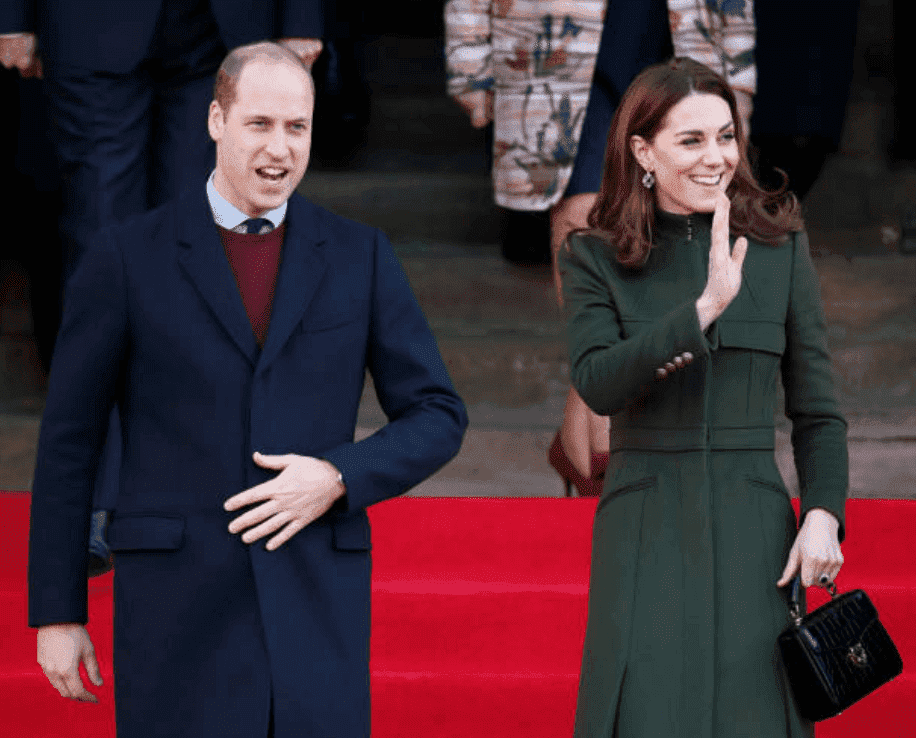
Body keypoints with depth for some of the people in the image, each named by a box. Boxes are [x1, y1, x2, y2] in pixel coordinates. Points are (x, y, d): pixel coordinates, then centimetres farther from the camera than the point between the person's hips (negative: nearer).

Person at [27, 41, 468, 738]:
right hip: (178, 617, -2)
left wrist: (339, 479, -10)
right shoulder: (127, 257, 1)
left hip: (319, 614, 2)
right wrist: (56, 612, 2)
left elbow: (438, 417, 9)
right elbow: (69, 439, 4)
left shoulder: (360, 256, 7)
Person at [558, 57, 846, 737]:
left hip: (752, 529, 1)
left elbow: (816, 407, 7)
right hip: (645, 528, -1)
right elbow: (596, 384, -15)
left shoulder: (781, 245, 5)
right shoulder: (596, 259, 1)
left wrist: (823, 516, -7)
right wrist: (704, 308, -23)